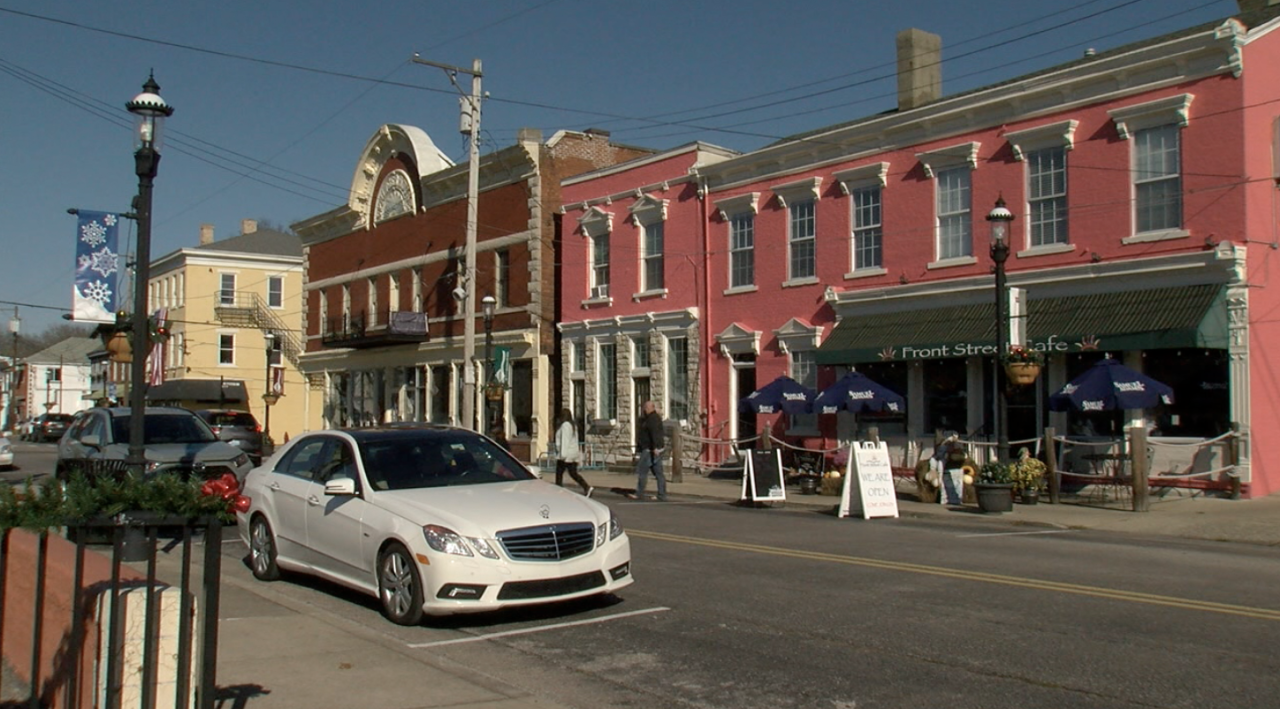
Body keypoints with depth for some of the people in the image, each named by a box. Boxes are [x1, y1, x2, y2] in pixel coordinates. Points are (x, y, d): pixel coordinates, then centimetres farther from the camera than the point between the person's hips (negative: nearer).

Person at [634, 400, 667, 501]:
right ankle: (662, 496, 5)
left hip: (650, 450, -10)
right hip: (654, 450, 10)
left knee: (641, 471, -3)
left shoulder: (652, 419, -14)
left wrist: (655, 447, -36)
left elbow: (655, 433, -27)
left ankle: (639, 494, 2)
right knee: (658, 473, 6)